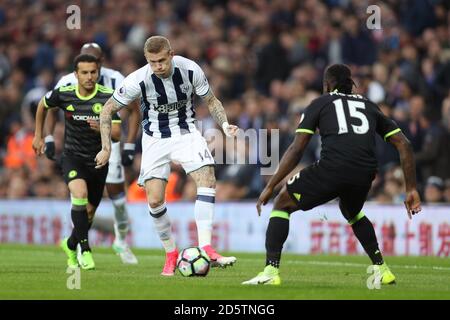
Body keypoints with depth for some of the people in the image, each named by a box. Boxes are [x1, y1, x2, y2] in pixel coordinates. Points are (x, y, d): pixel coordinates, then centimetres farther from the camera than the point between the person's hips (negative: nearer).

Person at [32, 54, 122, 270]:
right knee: (80, 194, -30)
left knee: (89, 213, 12)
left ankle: (70, 244, 42)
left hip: (98, 161, 2)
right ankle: (85, 249, -21)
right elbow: (43, 105, 13)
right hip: (73, 157, -1)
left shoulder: (108, 97, -13)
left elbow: (116, 134, -15)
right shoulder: (63, 94, -10)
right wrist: (38, 136, 17)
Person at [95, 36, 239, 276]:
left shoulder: (190, 70, -16)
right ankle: (171, 254, 11)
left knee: (207, 179, -22)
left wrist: (224, 124, -16)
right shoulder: (137, 80, -21)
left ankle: (206, 249, -24)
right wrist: (106, 148, -12)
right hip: (155, 138, -1)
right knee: (155, 200, -10)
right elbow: (107, 111, -8)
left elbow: (211, 101, 2)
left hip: (186, 132, 1)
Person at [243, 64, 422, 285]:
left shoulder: (320, 103, 19)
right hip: (365, 173, 4)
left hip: (332, 168, -4)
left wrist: (270, 187, 10)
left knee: (282, 205, 16)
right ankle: (382, 270, 32)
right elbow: (403, 144, 21)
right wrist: (411, 190, 22)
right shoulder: (369, 106, 28)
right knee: (352, 212, 38)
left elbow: (296, 149, 8)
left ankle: (271, 271, 2)